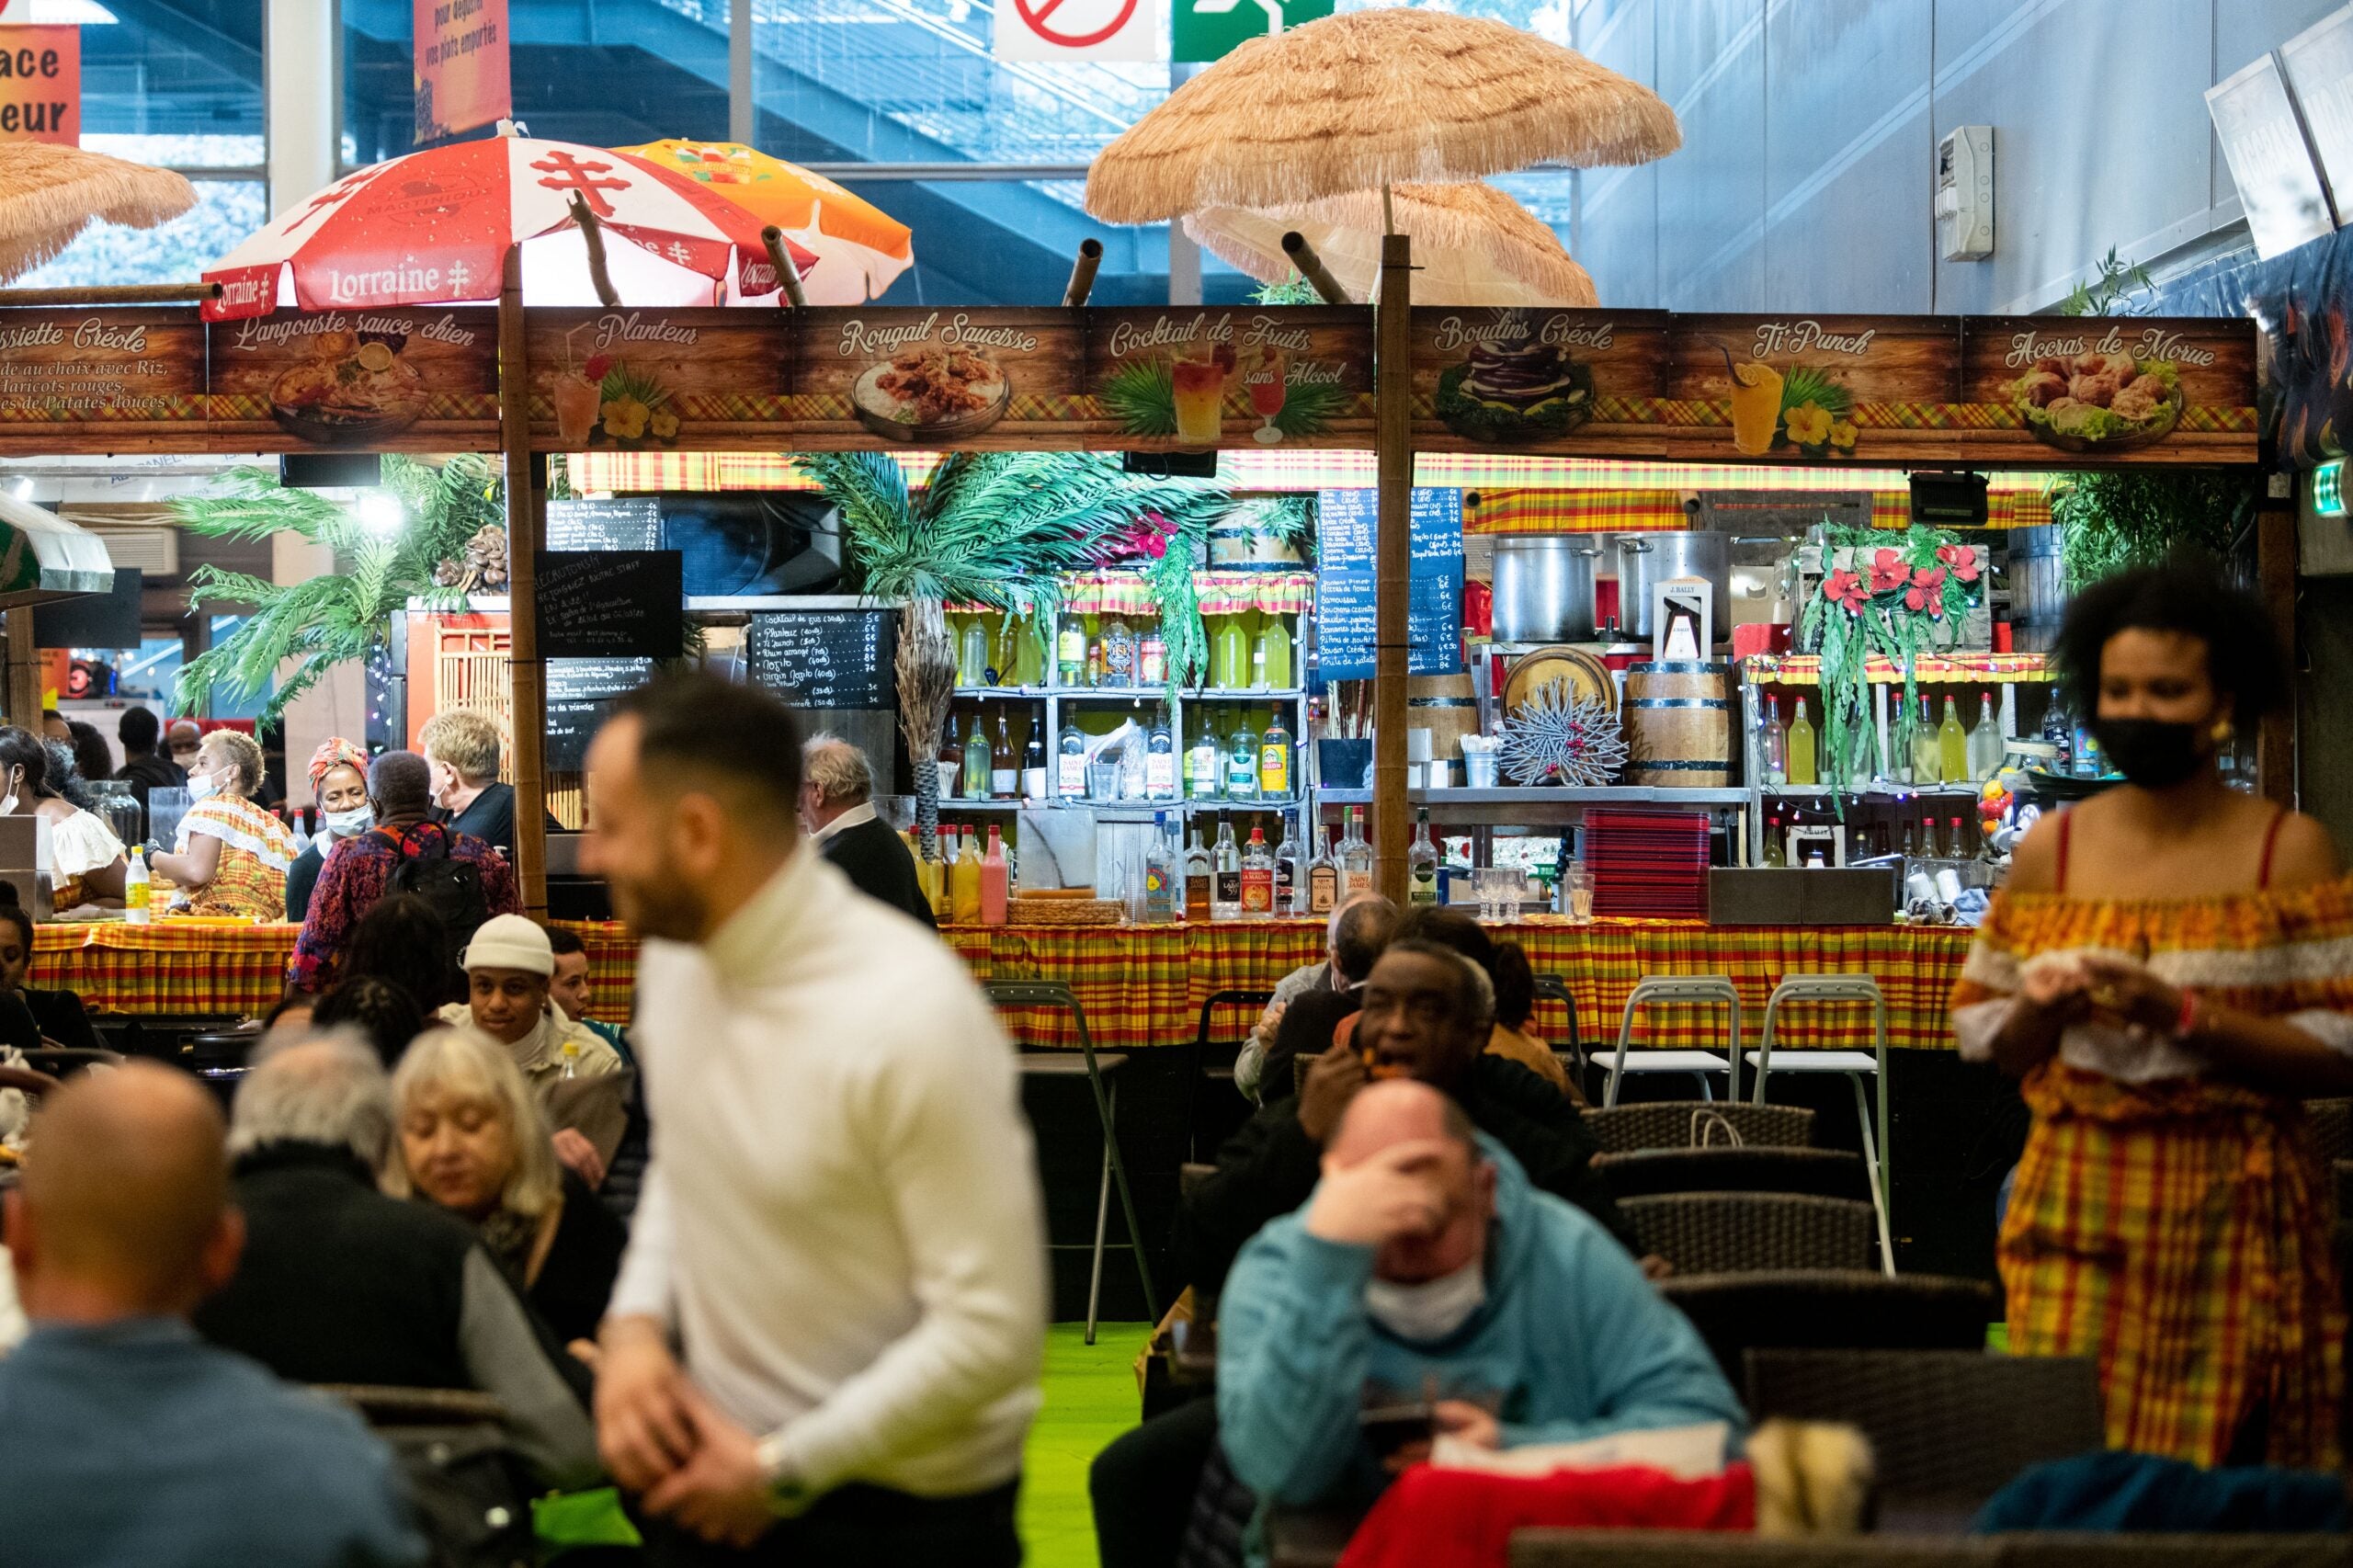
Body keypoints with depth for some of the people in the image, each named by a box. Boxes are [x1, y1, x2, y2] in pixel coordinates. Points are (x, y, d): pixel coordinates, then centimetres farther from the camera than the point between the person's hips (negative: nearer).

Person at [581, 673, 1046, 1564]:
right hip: (710, 1461, 6)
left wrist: (784, 1471, -17)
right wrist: (636, 1323, -4)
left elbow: (993, 1330, -23)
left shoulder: (911, 1019, -25)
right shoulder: (674, 953, -4)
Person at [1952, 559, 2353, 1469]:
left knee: (2223, 1466, -1)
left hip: (2232, 1217, -2)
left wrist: (2183, 1015, -17)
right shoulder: (2053, 849, 8)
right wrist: (2041, 1010, -9)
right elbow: (1988, 1043, 11)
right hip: (2077, 1209, 2)